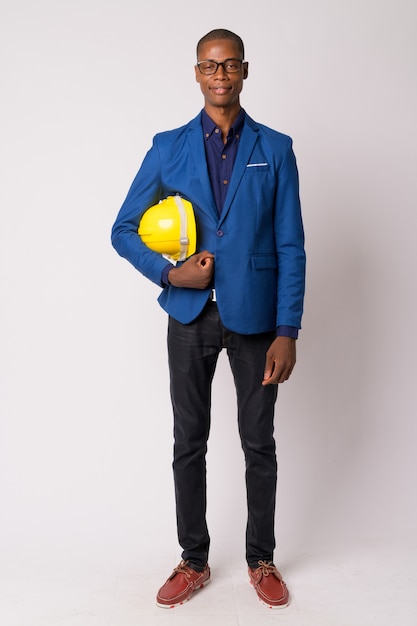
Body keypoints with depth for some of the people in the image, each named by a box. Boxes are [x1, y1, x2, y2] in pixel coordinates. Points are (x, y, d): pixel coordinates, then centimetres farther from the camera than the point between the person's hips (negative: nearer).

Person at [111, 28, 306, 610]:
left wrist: (286, 332, -8)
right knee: (189, 443, 9)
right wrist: (168, 273, -12)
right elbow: (124, 229, 6)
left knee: (259, 443, 9)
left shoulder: (275, 149, 2)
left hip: (255, 317, -1)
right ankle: (193, 561, 27)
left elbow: (290, 247, -1)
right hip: (190, 317, 1)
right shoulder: (169, 148, 4)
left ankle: (261, 559, 29)